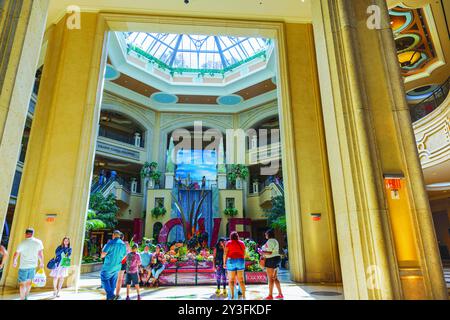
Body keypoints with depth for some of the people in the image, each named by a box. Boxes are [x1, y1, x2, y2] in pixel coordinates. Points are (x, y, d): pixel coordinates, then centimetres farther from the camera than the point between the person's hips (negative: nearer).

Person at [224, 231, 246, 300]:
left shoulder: (228, 243, 0)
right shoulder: (242, 243, 9)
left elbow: (225, 254, -5)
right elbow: (244, 254, 9)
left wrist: (224, 262, 3)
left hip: (231, 261, -3)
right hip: (240, 261, 3)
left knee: (231, 280, 4)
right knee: (241, 280, 7)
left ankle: (232, 296, 1)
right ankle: (244, 295, 6)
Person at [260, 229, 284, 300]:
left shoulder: (270, 241, -14)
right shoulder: (275, 241, 18)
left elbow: (269, 252, -21)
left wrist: (262, 252, -8)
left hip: (271, 260, -10)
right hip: (276, 259, 10)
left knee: (270, 278, -6)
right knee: (275, 278, 13)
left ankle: (270, 295, -2)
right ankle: (280, 294, 15)